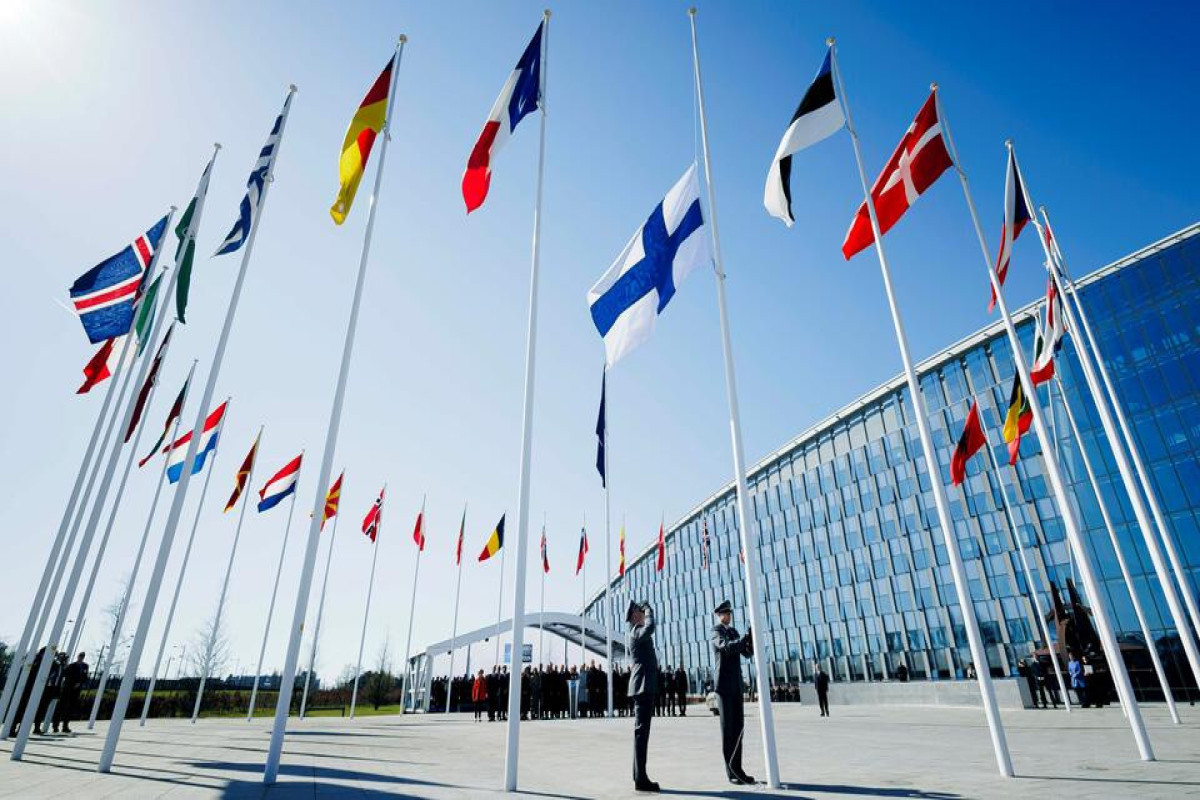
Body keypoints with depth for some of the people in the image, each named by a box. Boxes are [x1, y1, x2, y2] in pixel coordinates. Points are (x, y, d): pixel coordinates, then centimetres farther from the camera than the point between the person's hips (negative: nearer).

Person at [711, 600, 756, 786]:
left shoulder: (734, 632, 17)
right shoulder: (716, 631, -8)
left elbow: (747, 653, 9)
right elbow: (726, 646, -28)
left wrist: (752, 639, -12)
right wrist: (747, 637, -37)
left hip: (737, 686, 7)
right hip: (723, 686, -7)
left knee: (738, 727, 8)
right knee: (727, 729, -4)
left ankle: (737, 768, 14)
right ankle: (731, 772, 0)